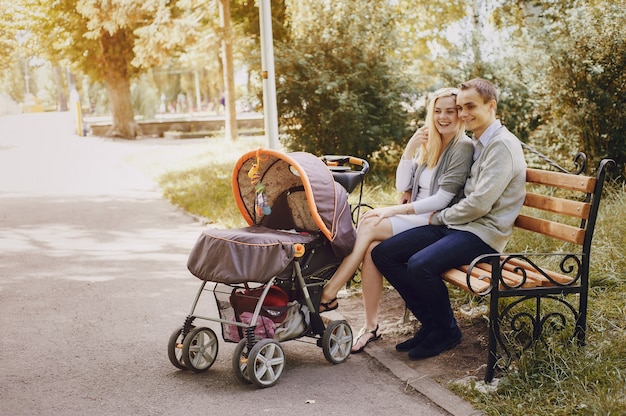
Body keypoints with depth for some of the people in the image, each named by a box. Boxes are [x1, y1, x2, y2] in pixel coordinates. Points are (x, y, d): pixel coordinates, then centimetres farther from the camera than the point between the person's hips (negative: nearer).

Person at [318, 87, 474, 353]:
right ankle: (370, 327, -19)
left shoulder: (463, 147, -7)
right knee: (372, 248, -24)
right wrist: (409, 149, -3)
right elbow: (403, 186, 10)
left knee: (369, 226, -26)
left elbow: (443, 199, -16)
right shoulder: (428, 144, 17)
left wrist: (394, 211, -20)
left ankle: (328, 295, -20)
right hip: (415, 218, 7)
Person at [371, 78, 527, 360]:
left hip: (483, 233, -9)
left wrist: (440, 218, -6)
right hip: (456, 225, 9)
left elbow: (480, 203, -19)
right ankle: (430, 322, 6)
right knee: (383, 254, -3)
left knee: (420, 265, -32)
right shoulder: (477, 144, 17)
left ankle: (447, 331, -6)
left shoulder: (502, 145, -13)